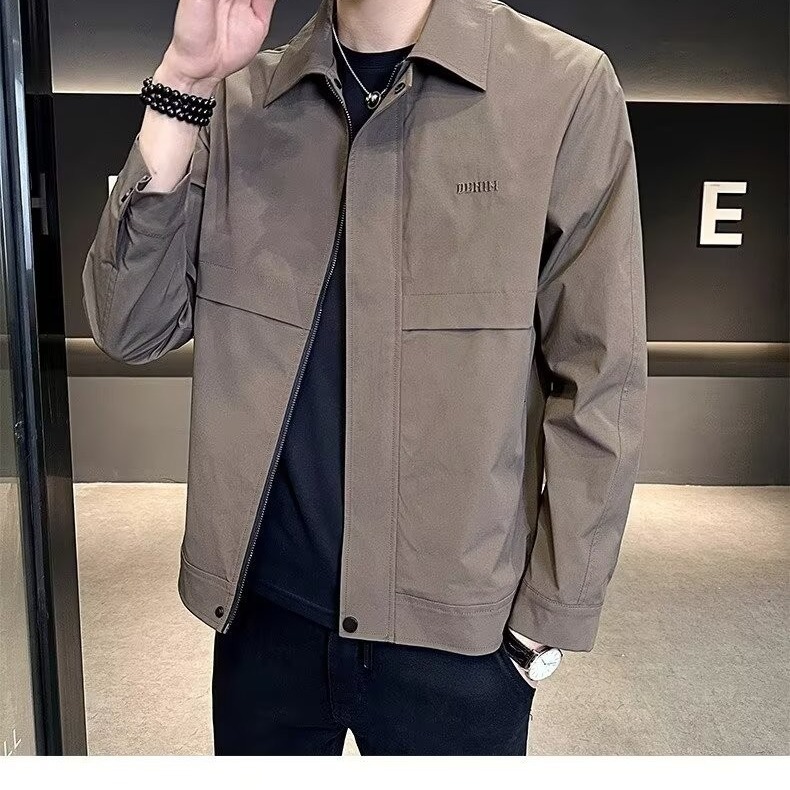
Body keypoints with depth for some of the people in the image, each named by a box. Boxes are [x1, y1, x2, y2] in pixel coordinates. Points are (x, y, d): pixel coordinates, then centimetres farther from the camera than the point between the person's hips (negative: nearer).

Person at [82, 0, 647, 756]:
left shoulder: (565, 87, -8)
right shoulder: (241, 101, 2)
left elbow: (598, 382, -7)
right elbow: (128, 328, -5)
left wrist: (552, 614, -6)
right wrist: (184, 78, -12)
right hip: (264, 604, 4)